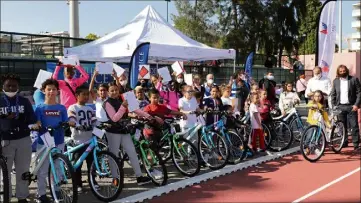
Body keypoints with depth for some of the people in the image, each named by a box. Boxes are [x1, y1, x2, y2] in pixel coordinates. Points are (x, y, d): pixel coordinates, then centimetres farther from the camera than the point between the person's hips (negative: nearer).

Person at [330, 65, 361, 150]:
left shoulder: (354, 79, 0)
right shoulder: (336, 81, 9)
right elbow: (333, 94, 11)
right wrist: (333, 105, 2)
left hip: (351, 106, -3)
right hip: (340, 106, 3)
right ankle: (344, 142, 17)